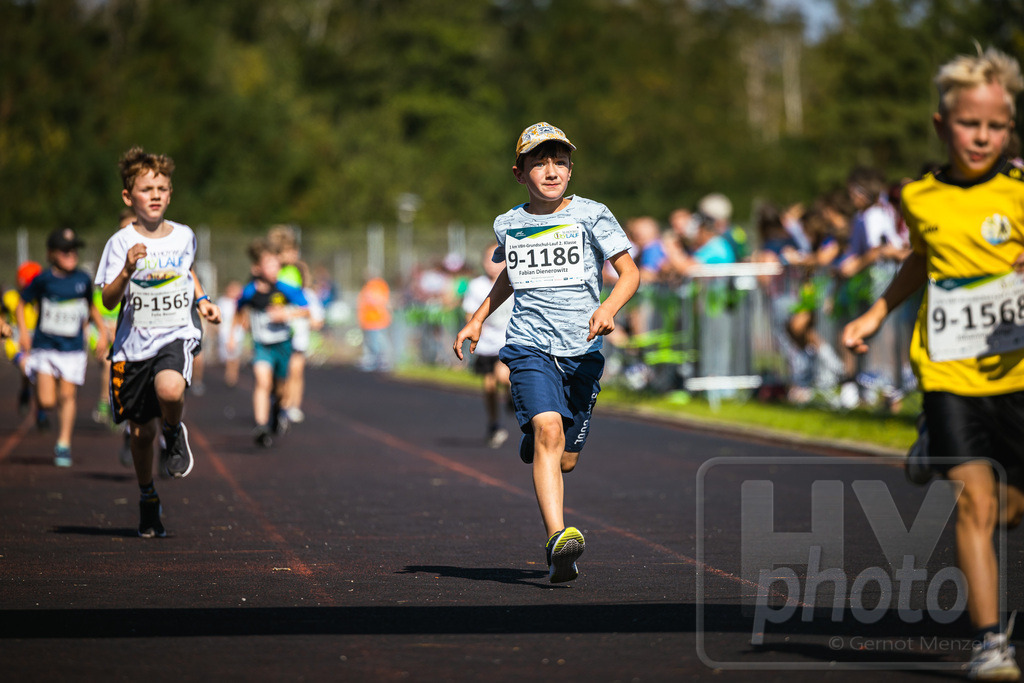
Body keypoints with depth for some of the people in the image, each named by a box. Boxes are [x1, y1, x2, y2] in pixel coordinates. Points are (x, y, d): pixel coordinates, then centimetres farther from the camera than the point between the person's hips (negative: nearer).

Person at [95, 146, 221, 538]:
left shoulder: (183, 236, 5)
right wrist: (127, 270, -26)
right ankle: (147, 499, 31)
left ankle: (174, 434, 1)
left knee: (169, 389, -34)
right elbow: (109, 300, -10)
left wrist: (201, 300, 14)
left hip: (176, 335, 0)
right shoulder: (121, 242, -5)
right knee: (141, 430, 7)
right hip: (134, 344, 0)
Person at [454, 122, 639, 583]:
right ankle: (558, 538, -36)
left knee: (565, 459, 4)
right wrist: (478, 319, 25)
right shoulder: (508, 225, 9)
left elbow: (630, 272, -3)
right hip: (530, 347, 0)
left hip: (582, 350, 0)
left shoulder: (590, 215, 0)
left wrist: (608, 308, -22)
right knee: (547, 430, -25)